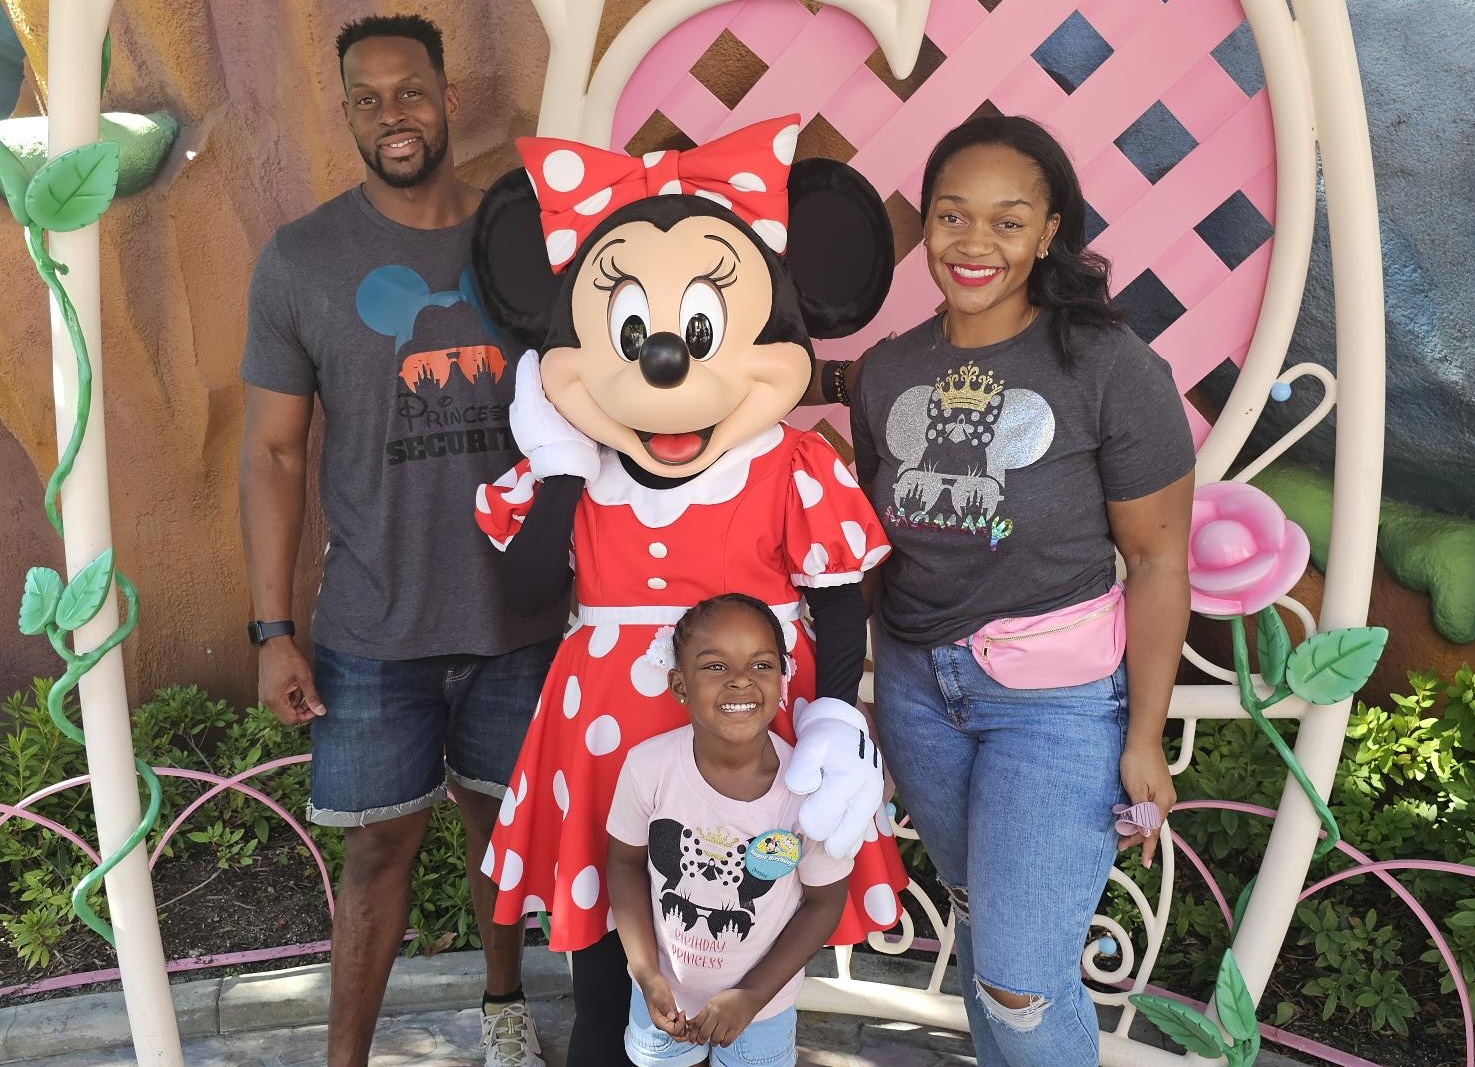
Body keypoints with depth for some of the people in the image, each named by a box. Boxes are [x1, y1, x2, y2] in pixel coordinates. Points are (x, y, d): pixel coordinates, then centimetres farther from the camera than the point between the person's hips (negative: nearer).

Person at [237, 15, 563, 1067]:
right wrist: (273, 630, -5)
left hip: (522, 613, 2)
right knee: (382, 842, 5)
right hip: (375, 625, -1)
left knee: (501, 815, 16)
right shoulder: (301, 259, -3)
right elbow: (273, 452, -1)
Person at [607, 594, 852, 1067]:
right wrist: (648, 975, -12)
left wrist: (752, 995, -14)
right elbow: (626, 863, -7)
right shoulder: (647, 766, -24)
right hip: (662, 992, 1)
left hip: (762, 1003, -1)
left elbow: (824, 901, -12)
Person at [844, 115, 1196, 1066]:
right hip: (915, 682, 5)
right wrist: (863, 689, 9)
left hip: (1059, 696, -4)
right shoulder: (887, 371, 0)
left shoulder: (1111, 369, -14)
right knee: (978, 911, 21)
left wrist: (1143, 738, -10)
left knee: (1020, 979, -3)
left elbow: (1158, 562, -10)